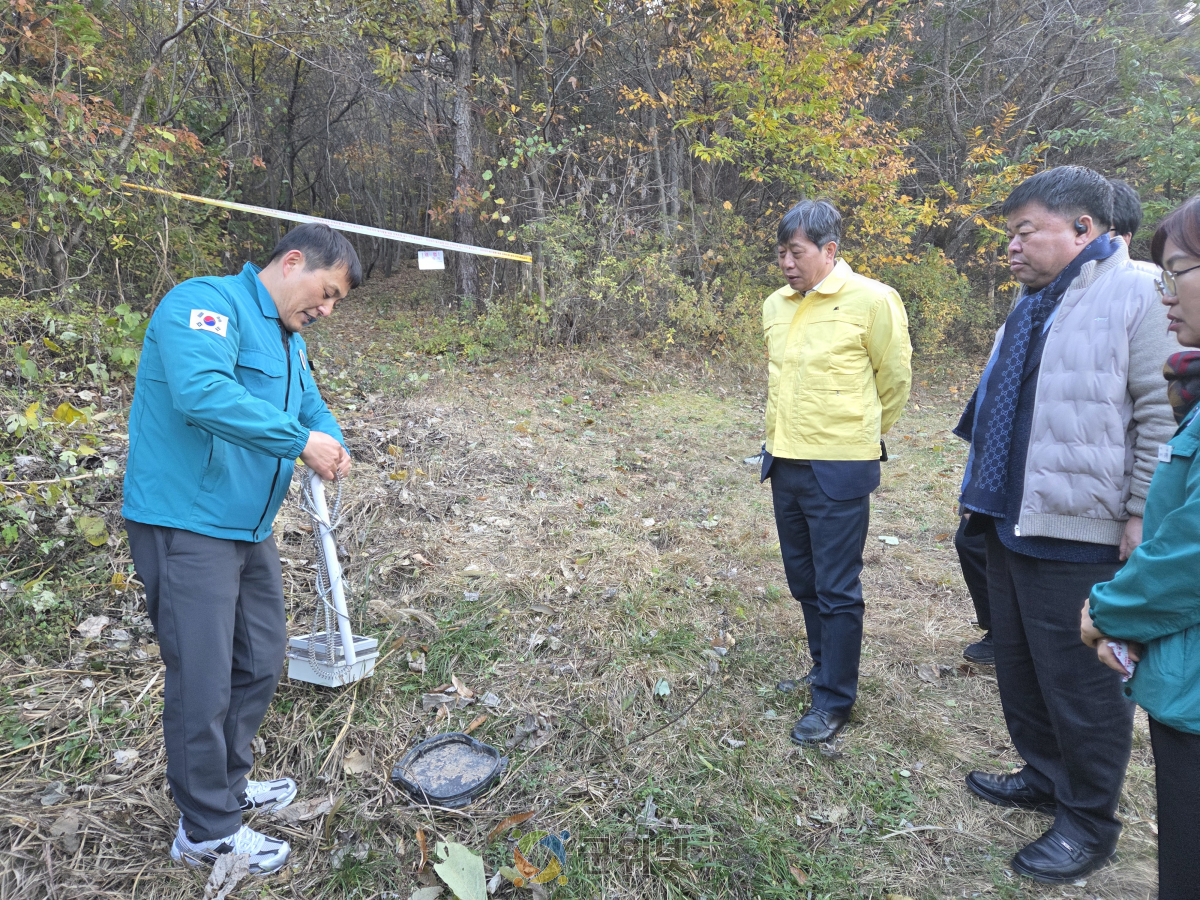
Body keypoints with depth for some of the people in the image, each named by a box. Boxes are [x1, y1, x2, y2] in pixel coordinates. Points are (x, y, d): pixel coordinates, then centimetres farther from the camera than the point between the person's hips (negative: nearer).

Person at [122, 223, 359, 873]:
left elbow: (311, 406, 21)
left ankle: (227, 785, 39)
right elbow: (202, 390, -33)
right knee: (203, 683, -1)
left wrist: (331, 444, -3)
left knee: (260, 664, 19)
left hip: (249, 528, 10)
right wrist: (300, 440, -27)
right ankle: (207, 832, 18)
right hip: (186, 524, -10)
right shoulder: (207, 302, -15)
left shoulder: (288, 340, 16)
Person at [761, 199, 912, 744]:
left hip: (838, 469, -7)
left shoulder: (871, 300, -11)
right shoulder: (776, 305, 7)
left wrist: (859, 435, 10)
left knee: (836, 590, 3)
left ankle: (834, 700, 18)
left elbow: (894, 381, -1)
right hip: (785, 463, 7)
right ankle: (825, 670, 38)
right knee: (803, 580, 18)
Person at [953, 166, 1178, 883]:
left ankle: (1090, 822, 24)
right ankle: (1045, 776, 40)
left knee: (1081, 681, 5)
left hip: (1080, 536, -9)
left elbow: (1163, 415, -15)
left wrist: (1143, 518, -17)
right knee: (1020, 666, 20)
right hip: (1012, 524, 9)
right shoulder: (1033, 305, 14)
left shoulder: (1137, 295, -11)